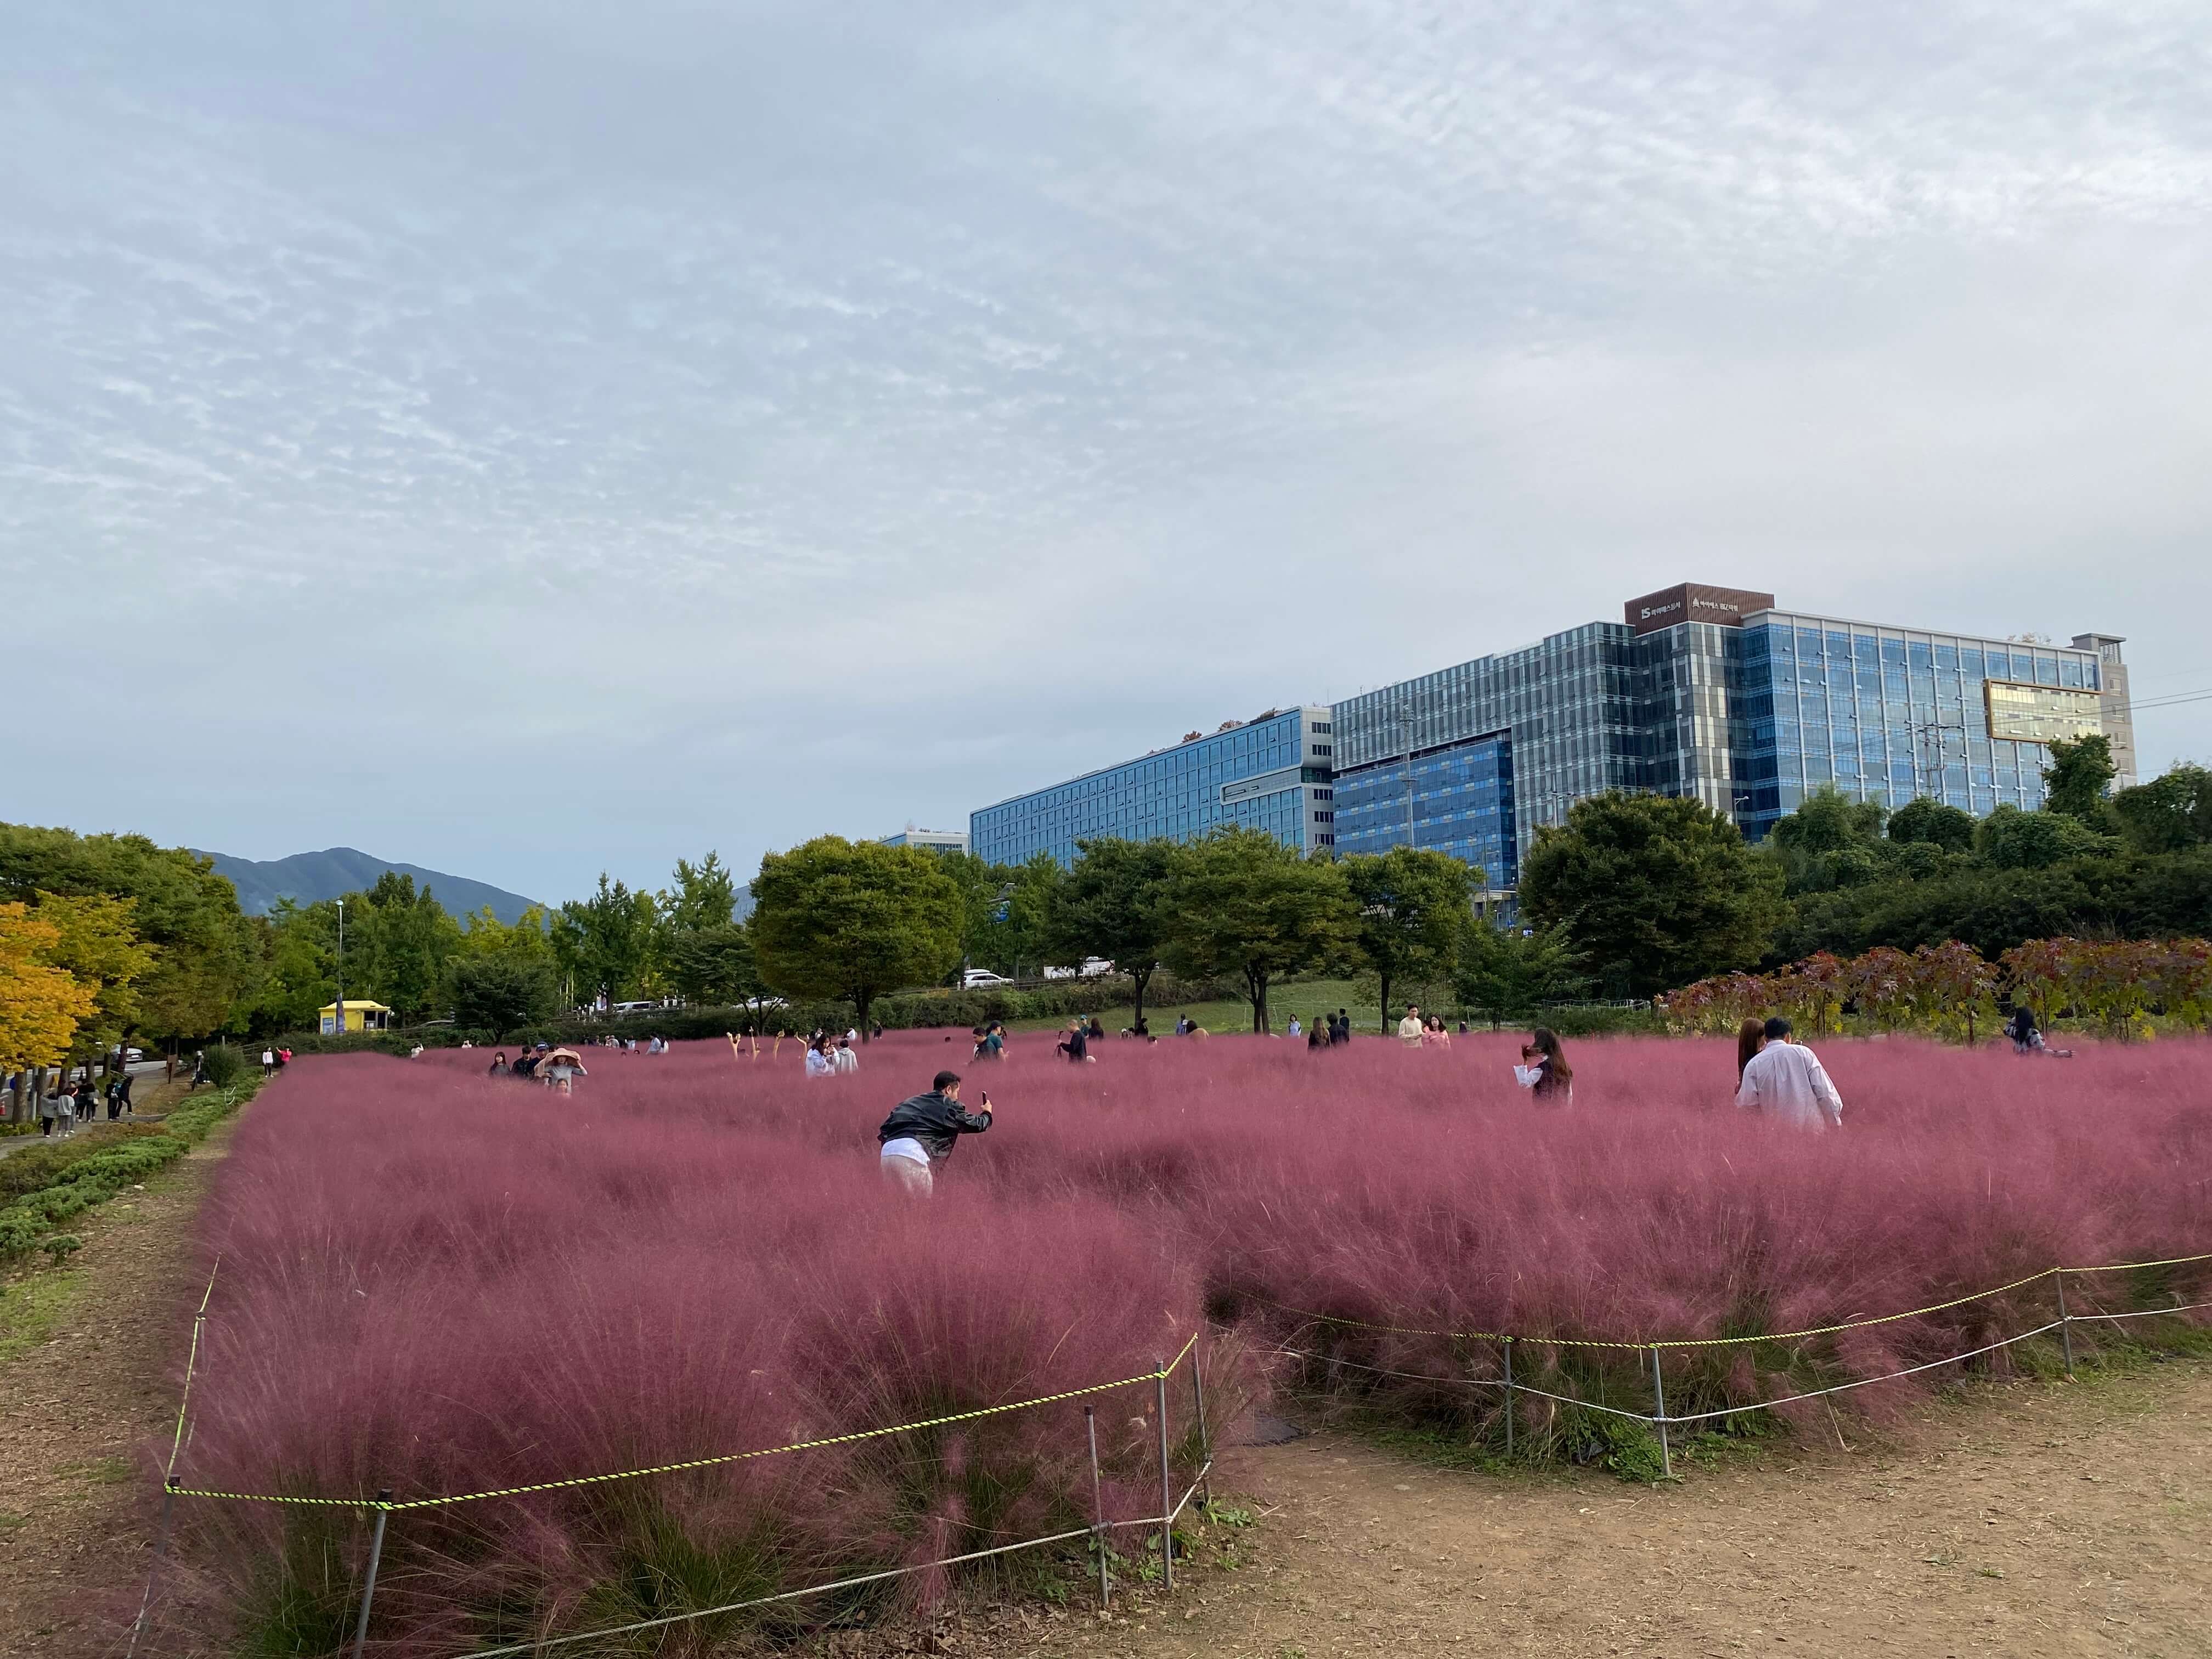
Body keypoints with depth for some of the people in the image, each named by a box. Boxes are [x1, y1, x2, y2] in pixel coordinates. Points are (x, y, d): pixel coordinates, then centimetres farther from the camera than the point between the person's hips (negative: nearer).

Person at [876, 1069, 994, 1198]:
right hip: (911, 1153, -7)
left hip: (887, 1152, 7)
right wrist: (987, 1113, 41)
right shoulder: (949, 1106, 13)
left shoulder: (910, 1103, 29)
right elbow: (976, 1125, 22)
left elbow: (884, 1130, 21)